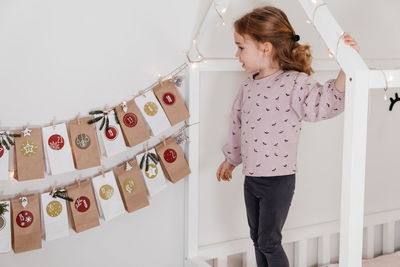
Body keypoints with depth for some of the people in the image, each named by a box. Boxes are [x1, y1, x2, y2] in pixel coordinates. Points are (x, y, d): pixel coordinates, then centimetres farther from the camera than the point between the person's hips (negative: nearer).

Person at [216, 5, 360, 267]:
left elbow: (326, 103, -32)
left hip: (279, 181, -7)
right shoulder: (248, 86, 5)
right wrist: (230, 159, 27)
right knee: (257, 237, 19)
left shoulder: (294, 83, -17)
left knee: (269, 242, 3)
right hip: (251, 178, 7)